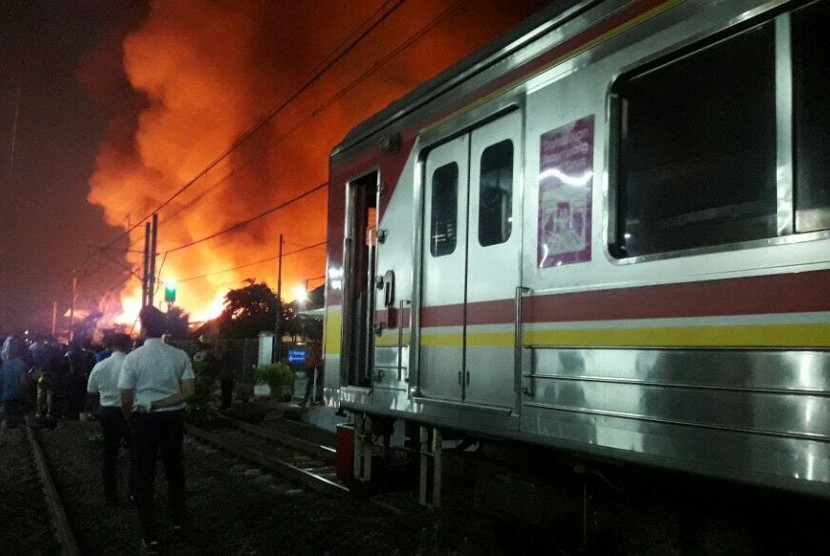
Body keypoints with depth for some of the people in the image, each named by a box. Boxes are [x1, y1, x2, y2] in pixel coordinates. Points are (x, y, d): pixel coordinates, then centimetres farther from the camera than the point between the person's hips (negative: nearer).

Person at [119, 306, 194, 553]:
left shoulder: (133, 357, -12)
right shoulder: (180, 355, -4)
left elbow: (126, 398, -9)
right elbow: (188, 391, -10)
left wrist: (130, 418, 10)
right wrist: (158, 403, -9)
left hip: (144, 420, -3)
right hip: (173, 419, 3)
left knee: (143, 477, 8)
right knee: (174, 469, 21)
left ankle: (150, 536, 12)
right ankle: (178, 520, 37)